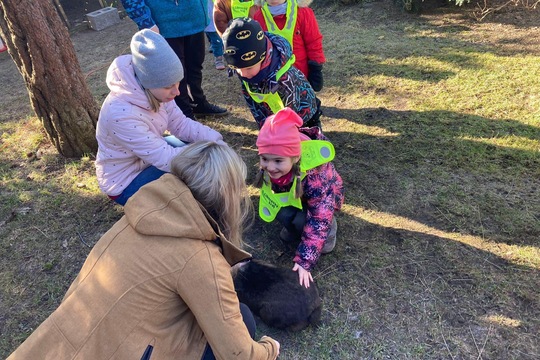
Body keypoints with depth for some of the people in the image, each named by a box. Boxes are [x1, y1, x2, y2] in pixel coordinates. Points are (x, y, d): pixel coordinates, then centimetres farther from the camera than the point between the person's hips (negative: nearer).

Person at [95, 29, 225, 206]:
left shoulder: (153, 91, -16)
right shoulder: (121, 114, -37)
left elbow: (180, 123, -7)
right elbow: (165, 158, -34)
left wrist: (214, 139, -21)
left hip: (151, 155, 7)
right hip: (125, 181, -7)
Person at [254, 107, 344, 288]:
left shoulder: (314, 175, -44)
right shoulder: (271, 165, -30)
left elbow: (319, 221, -39)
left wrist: (304, 262, -39)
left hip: (323, 198, -3)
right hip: (292, 194, 4)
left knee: (302, 220, -31)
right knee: (284, 213, -28)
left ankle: (328, 230, 0)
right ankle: (293, 228, 6)